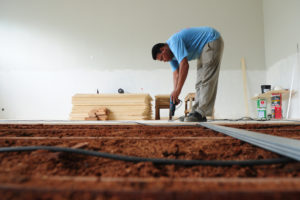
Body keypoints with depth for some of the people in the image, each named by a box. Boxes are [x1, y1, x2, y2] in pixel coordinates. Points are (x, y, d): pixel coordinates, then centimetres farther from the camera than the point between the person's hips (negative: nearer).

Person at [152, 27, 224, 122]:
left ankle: (201, 113, -19)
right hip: (203, 49, 10)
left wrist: (177, 90, -30)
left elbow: (185, 65, -32)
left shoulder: (174, 42, -23)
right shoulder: (171, 54, 6)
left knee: (206, 80, -16)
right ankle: (196, 112, 5)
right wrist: (174, 96, -7)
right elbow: (176, 74, 2)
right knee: (200, 82, 5)